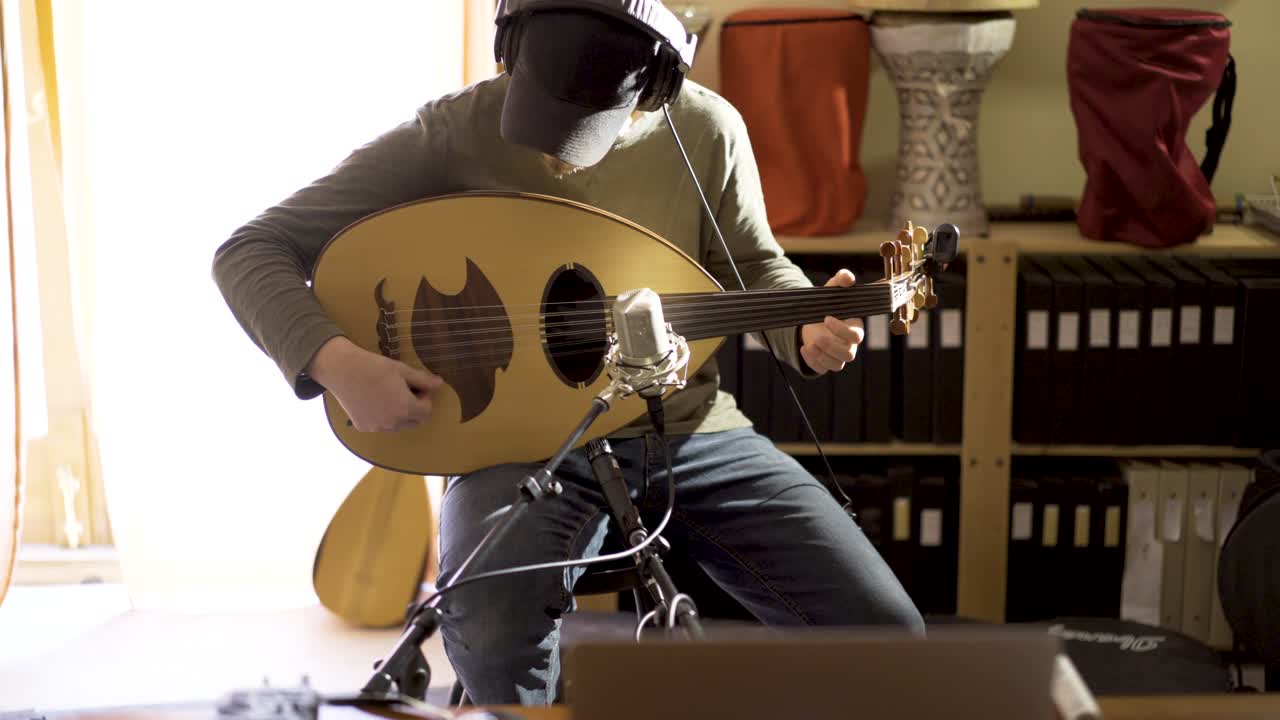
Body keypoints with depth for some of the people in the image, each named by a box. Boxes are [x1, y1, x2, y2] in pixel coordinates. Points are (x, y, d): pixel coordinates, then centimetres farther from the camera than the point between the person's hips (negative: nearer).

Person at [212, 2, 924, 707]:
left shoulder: (707, 129, -5)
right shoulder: (454, 134, -13)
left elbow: (755, 268, 12)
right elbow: (251, 251, -9)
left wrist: (807, 331, -10)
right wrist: (334, 360, -26)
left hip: (690, 431, 3)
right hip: (524, 445, -2)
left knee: (886, 634, -13)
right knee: (494, 628, -36)